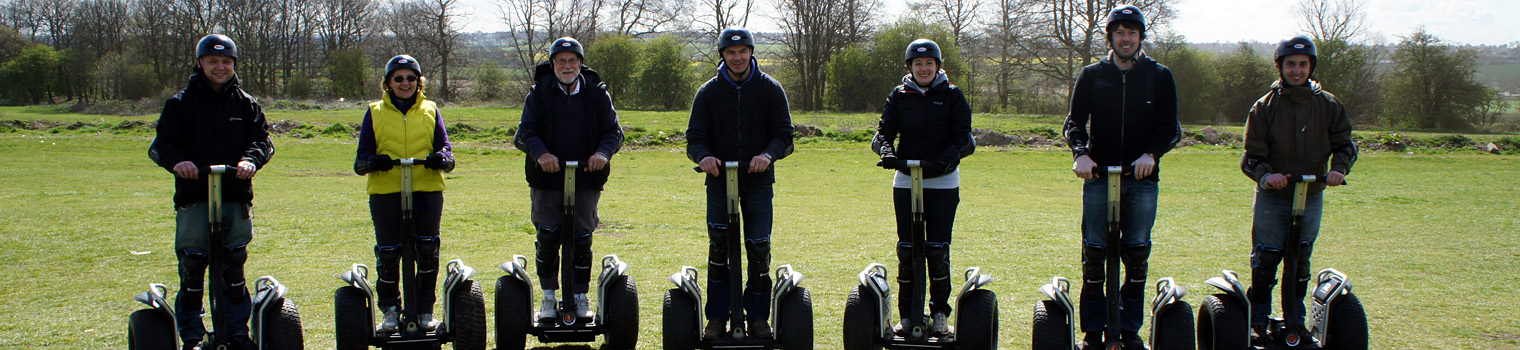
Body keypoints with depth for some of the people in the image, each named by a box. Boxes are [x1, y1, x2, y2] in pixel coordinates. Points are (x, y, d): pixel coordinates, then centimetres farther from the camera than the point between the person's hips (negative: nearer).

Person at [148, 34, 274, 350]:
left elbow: (263, 139, 3)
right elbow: (161, 144, -1)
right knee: (192, 267, -1)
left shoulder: (246, 104, 12)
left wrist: (251, 160, -20)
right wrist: (176, 161, -23)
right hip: (194, 197, -2)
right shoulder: (181, 103, 6)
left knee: (233, 267, 6)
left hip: (236, 197, 2)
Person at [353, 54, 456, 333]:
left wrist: (442, 159, -16)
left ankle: (425, 311, 12)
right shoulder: (375, 113, 12)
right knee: (387, 254, -1)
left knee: (427, 252, -1)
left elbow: (445, 148, 8)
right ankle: (390, 310, 14)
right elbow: (361, 159, 7)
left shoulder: (430, 111, 14)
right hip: (385, 192, -1)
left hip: (427, 191, 1)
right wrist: (374, 162, -17)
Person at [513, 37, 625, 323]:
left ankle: (581, 297, 15)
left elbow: (613, 131, 3)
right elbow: (525, 132, -3)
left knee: (582, 240, 4)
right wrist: (540, 153, -24)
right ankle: (548, 299, 10)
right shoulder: (540, 93, 5)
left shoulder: (597, 94, 7)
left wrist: (603, 152, -19)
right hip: (547, 180, 0)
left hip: (586, 179, 0)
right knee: (547, 239, -1)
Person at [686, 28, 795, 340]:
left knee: (759, 248, 0)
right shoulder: (709, 92, 4)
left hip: (758, 179, 0)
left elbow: (784, 134, -2)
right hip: (719, 178, 0)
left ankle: (758, 316, 13)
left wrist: (768, 154, -24)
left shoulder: (770, 89, 3)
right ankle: (717, 317, 6)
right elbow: (695, 138, 0)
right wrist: (703, 156, -24)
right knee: (718, 244, -4)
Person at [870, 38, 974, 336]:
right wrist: (887, 151, -22)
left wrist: (947, 159, -23)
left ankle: (940, 312, 10)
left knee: (937, 249, -4)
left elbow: (963, 136, -4)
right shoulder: (899, 96, 8)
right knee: (907, 249, 0)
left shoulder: (952, 95, 3)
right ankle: (907, 314, 9)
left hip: (943, 181, -2)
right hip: (905, 180, 2)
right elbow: (885, 130, 1)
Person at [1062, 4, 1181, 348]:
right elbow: (1075, 122, 4)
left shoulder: (1159, 76, 7)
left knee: (1137, 254, 3)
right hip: (1098, 176, 0)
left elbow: (1170, 127, 3)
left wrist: (1151, 153, -16)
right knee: (1094, 254, -1)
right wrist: (1080, 153, -16)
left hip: (1142, 177, 0)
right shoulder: (1091, 75, 8)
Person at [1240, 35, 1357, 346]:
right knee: (1264, 262, 2)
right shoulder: (1265, 106, -1)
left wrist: (1339, 168, -14)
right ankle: (1257, 322, 15)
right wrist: (1265, 175, -23)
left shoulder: (1328, 105, 3)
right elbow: (1252, 154, -3)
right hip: (1272, 196, -1)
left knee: (1300, 263, 9)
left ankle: (1295, 322, 22)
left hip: (1311, 198, 1)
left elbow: (1344, 143, 7)